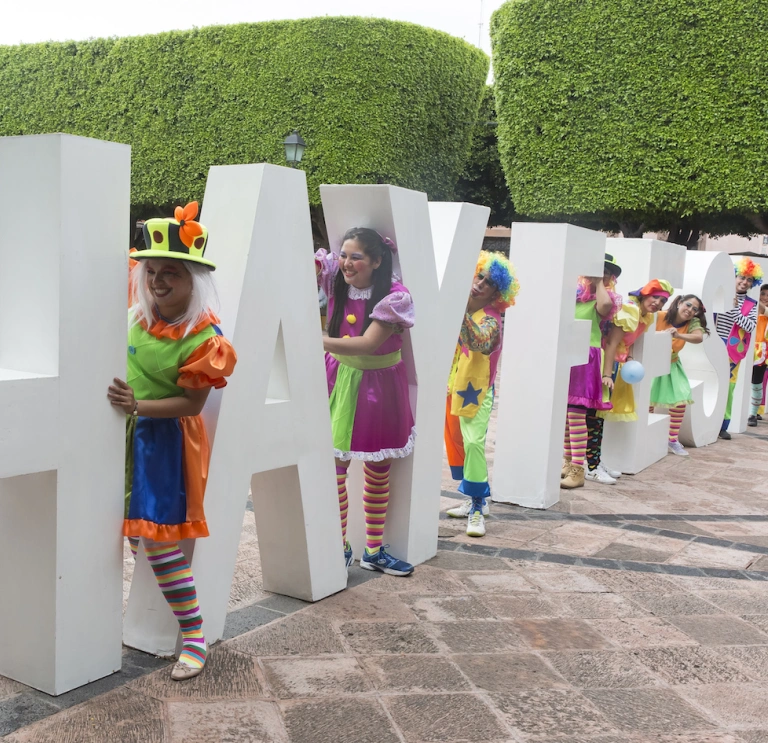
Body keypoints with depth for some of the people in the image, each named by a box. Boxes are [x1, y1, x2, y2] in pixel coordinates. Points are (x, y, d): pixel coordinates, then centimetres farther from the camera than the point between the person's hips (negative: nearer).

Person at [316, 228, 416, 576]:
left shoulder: (394, 296, -19)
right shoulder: (334, 275, -7)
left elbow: (368, 344, -27)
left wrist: (316, 340, -34)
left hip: (379, 386, -1)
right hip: (339, 381, 2)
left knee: (378, 470, 11)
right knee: (334, 465, -5)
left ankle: (374, 551, 26)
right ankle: (340, 548, 11)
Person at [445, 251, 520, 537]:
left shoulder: (491, 320, -17)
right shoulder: (461, 309, 3)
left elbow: (480, 342, -39)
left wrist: (461, 310, -49)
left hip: (475, 390, -7)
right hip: (452, 387, 7)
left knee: (473, 443, -18)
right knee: (456, 444, 14)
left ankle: (477, 508, -10)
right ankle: (474, 498, 28)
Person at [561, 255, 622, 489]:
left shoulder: (605, 297, 0)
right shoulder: (574, 292, 14)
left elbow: (604, 306, -24)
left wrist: (599, 283, -9)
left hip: (584, 358, -6)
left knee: (576, 413, -9)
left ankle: (578, 470, -5)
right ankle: (567, 462, 22)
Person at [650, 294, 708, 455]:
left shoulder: (693, 323, -11)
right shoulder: (659, 317, -20)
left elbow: (699, 337, -30)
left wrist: (678, 335, -47)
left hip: (671, 366, 4)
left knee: (681, 399, -3)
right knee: (648, 400, -7)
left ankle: (673, 440, 9)